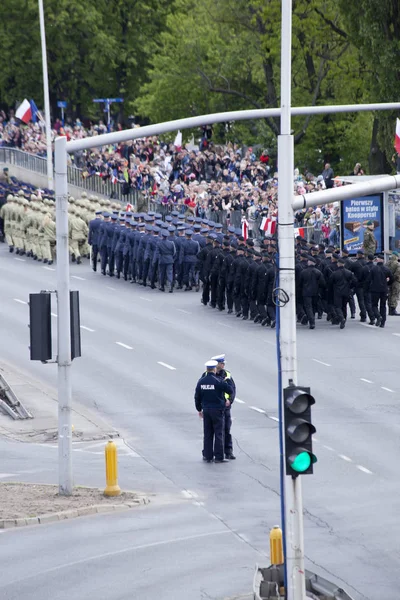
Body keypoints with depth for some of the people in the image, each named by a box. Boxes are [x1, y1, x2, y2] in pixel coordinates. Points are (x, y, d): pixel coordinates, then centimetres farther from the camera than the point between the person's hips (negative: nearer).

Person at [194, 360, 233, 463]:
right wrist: (227, 381, 8)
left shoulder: (201, 381, 1)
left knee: (208, 434, 10)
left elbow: (197, 397, 7)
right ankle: (218, 457, -1)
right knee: (218, 433, 0)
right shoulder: (218, 381, -15)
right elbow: (230, 390, -9)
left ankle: (208, 456, 12)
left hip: (206, 410, 5)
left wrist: (199, 409, 18)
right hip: (217, 410, -5)